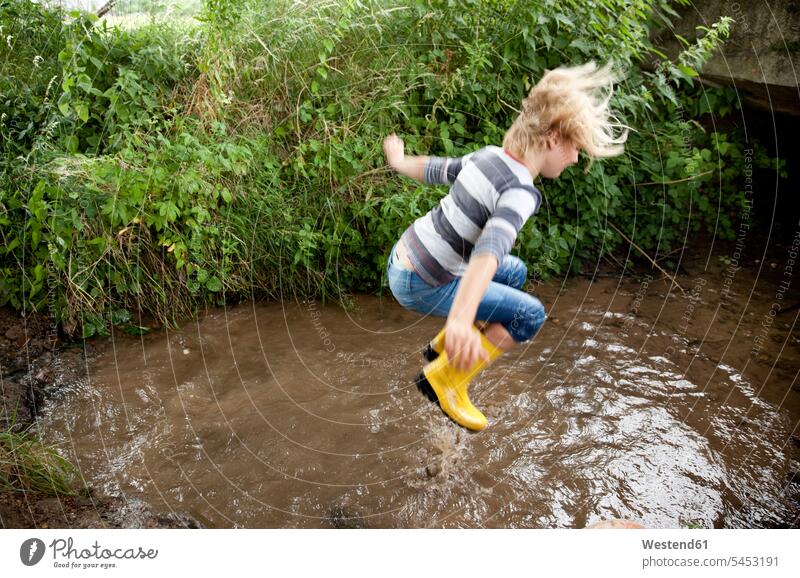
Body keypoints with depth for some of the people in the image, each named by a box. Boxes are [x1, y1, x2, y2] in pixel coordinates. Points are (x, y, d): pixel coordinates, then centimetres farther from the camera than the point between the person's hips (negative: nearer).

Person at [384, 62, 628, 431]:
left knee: (515, 274, 22)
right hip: (421, 285, -9)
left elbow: (437, 170, 16)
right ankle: (445, 377, 2)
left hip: (404, 258, 9)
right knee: (530, 315, -7)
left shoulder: (488, 156, -1)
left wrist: (398, 162, 37)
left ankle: (444, 348, 27)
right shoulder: (520, 192, -25)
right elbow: (489, 251, -43)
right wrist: (461, 321, -58)